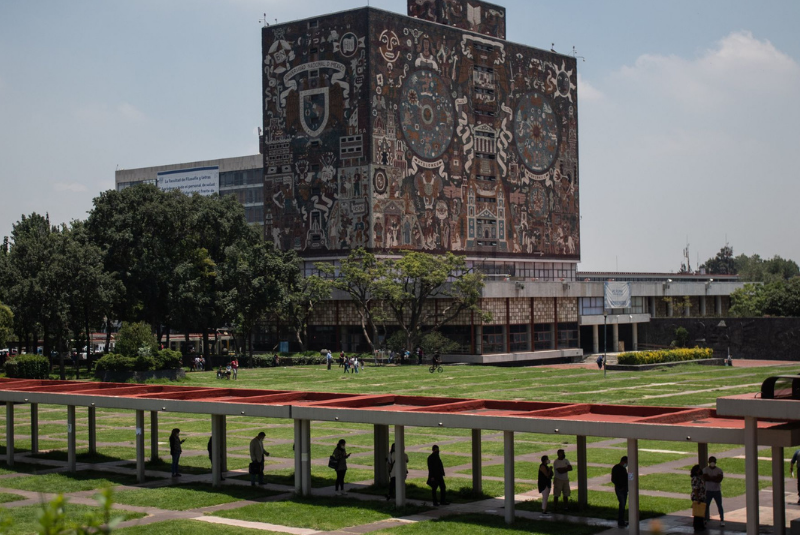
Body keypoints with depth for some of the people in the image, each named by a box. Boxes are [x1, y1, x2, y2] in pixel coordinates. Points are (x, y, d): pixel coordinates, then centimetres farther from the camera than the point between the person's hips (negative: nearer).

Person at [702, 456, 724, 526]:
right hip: (708, 491, 1)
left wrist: (710, 478, -17)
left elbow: (719, 479, -17)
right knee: (706, 505, 5)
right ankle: (705, 520, 17)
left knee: (719, 506, -2)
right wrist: (714, 478, -18)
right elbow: (705, 478, -15)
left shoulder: (719, 470, -2)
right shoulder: (705, 470, 1)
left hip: (717, 491, -1)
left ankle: (722, 521, 3)